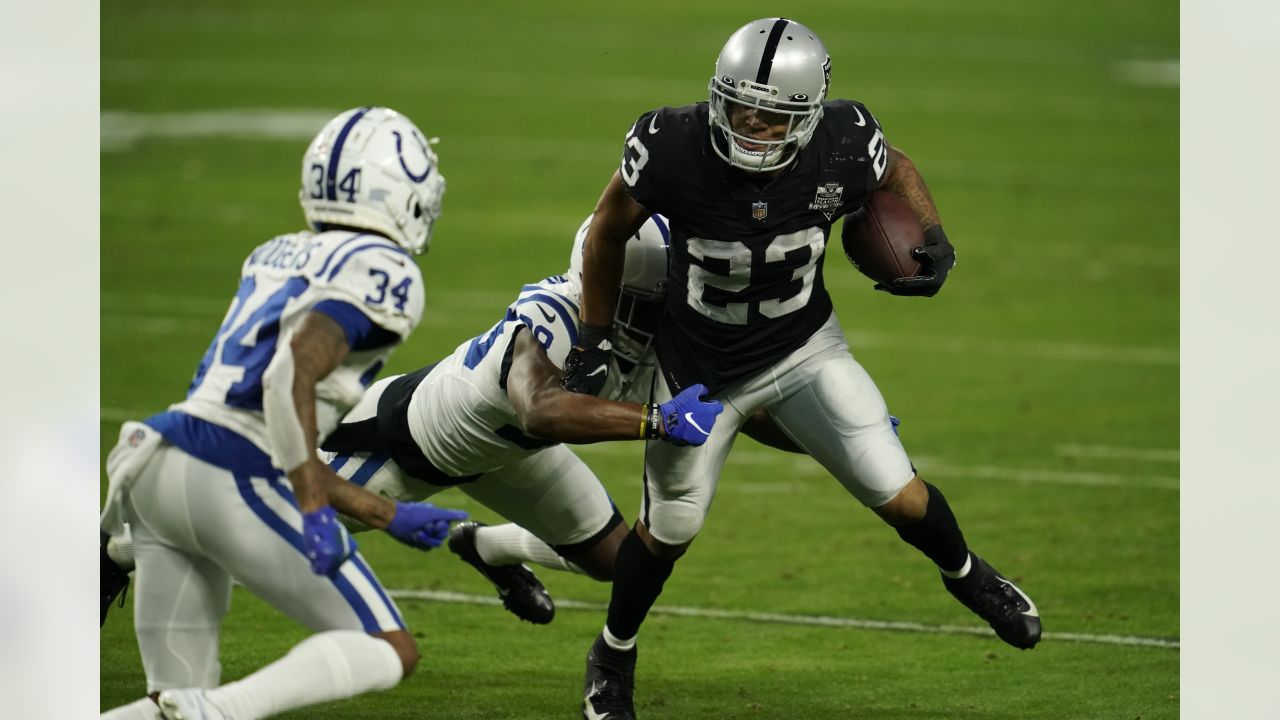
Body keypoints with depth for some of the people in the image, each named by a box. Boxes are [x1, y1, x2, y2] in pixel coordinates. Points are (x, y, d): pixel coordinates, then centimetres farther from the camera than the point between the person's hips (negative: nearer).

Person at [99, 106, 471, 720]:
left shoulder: (272, 256, 25)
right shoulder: (382, 272, -1)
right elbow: (292, 374, -19)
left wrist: (387, 517, 31)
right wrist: (315, 509, -19)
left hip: (156, 463, 8)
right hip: (232, 483, -8)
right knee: (388, 651, 4)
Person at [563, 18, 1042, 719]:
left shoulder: (841, 147, -26)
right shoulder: (672, 148, -31)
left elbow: (896, 169, 1)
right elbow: (609, 231, -10)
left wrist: (933, 238, -18)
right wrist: (593, 338, -2)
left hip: (804, 349, 1)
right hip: (699, 367, -1)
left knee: (898, 496, 0)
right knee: (670, 529, 12)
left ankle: (964, 573, 34)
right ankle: (614, 653, 40)